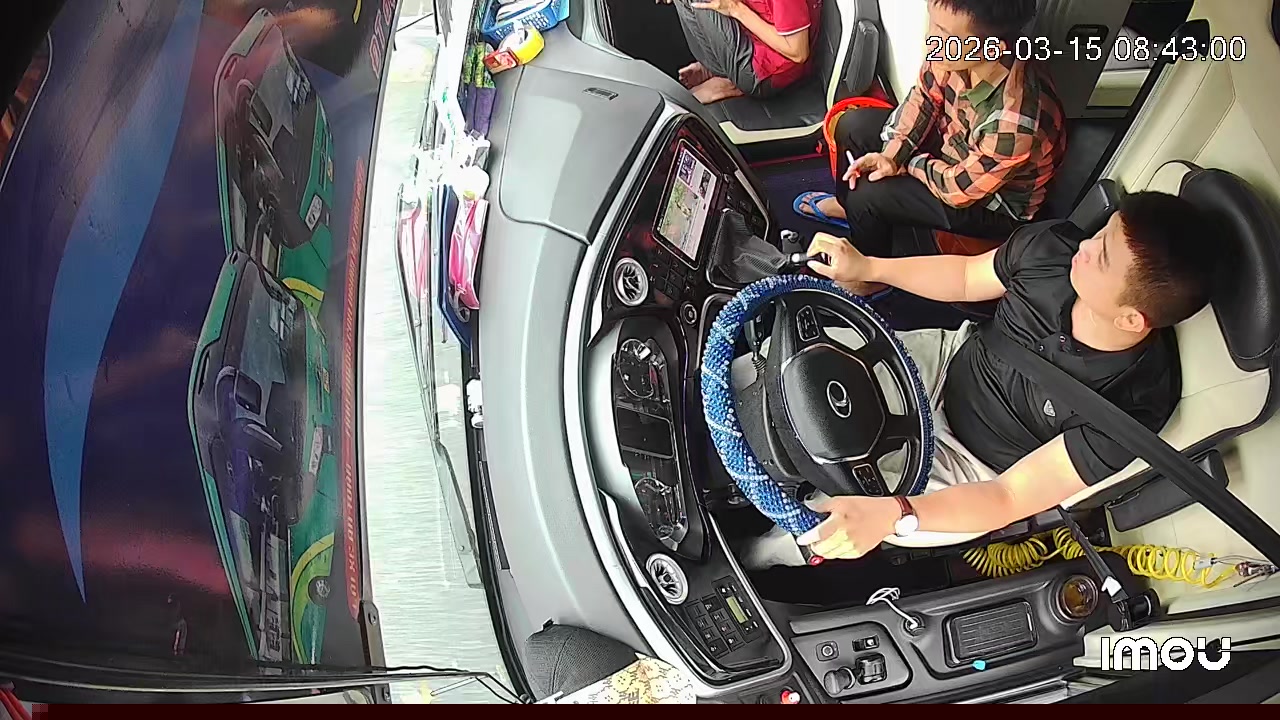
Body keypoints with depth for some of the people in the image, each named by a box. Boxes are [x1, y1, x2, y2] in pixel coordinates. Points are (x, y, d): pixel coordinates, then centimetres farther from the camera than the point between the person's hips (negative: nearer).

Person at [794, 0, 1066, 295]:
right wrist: (891, 155, -15)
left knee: (868, 196, -19)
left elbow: (959, 189, -27)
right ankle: (846, 205, 34)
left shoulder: (1014, 119, -42)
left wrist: (908, 163, -12)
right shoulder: (958, 54, -25)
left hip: (993, 203, -7)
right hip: (954, 144, 7)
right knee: (853, 125, 5)